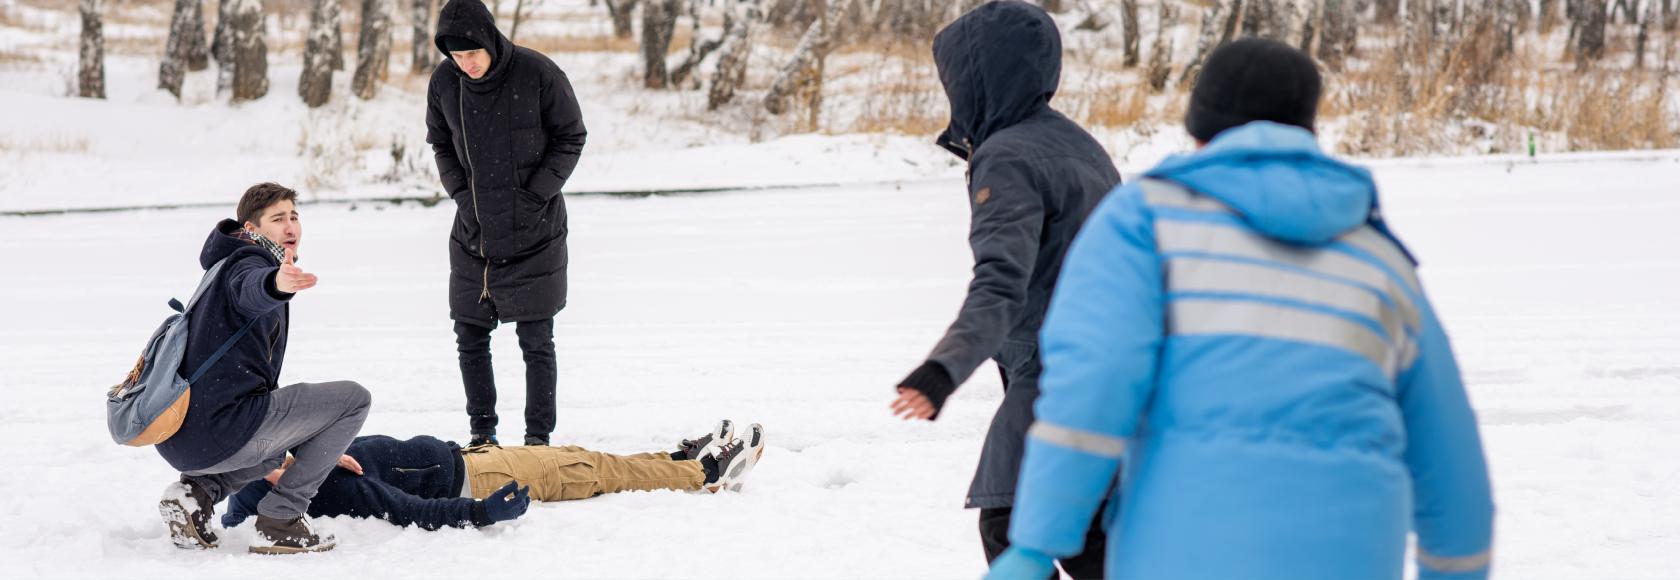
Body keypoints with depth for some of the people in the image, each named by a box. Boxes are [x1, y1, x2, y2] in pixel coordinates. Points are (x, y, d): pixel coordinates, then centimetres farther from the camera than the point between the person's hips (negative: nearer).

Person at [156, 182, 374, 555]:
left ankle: (197, 490, 10)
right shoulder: (245, 264, -2)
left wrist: (324, 450, 36)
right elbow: (250, 289, -32)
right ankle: (280, 520, -5)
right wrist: (276, 284, -57)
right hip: (220, 429, -10)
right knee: (354, 399, -2)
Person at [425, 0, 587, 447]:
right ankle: (482, 432, 21)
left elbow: (571, 137, -4)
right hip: (472, 234, 4)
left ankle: (539, 436, 10)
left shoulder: (538, 74, -14)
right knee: (470, 338, 9)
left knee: (537, 341, 0)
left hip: (534, 234, -4)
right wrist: (461, 193, -1)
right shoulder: (444, 82, -3)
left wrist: (535, 195, -11)